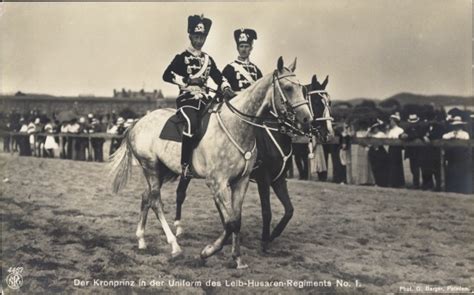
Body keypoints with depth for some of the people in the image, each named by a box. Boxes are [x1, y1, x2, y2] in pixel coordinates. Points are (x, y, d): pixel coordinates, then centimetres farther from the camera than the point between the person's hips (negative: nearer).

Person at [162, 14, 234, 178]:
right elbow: (167, 75, -6)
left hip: (204, 99, 6)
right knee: (192, 122, -33)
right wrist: (188, 80, -15)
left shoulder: (208, 59, 19)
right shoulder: (181, 57, 3)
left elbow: (218, 76, 18)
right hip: (186, 99, -6)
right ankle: (185, 165, -30)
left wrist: (226, 89, -3)